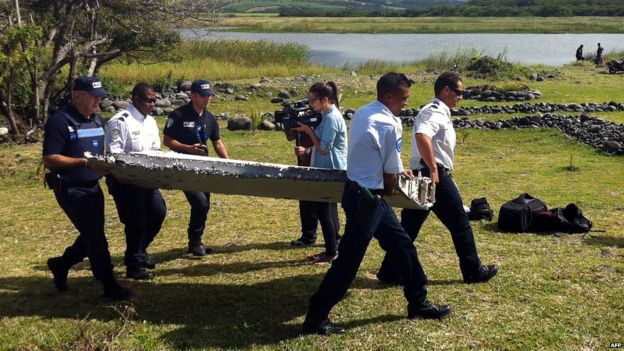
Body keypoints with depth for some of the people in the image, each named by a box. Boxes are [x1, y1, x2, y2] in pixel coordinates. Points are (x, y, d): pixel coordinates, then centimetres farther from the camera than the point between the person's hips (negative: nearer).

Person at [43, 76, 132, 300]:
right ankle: (109, 286, 3)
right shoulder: (61, 121, -14)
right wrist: (85, 162, -25)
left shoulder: (97, 120, 11)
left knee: (92, 235, 15)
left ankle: (60, 265, 38)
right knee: (95, 236, -7)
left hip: (93, 187, 8)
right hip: (71, 189, -8)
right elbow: (49, 159, -19)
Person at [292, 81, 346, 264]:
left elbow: (324, 148, -21)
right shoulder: (327, 115, 11)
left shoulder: (332, 118, -19)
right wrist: (307, 150, 6)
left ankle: (331, 253, 4)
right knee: (327, 210, 14)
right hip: (328, 170, 10)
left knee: (323, 210, -4)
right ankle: (333, 248, 23)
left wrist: (308, 130, -16)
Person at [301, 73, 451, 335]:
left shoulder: (362, 114, 8)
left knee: (402, 244, 18)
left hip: (359, 191, 10)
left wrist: (399, 170, 24)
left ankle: (418, 303, 31)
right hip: (367, 198, -10)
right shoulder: (390, 125, -19)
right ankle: (315, 318, 7)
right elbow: (391, 173, -11)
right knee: (348, 260, -2)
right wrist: (390, 188, 9)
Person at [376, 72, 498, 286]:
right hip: (436, 176, -10)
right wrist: (433, 168, -30)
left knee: (410, 225, 10)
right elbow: (422, 136, -34)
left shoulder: (435, 111, 18)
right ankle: (473, 271, 17)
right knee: (459, 222, 5)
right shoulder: (436, 113, -14)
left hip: (422, 175, 10)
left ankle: (390, 272, 11)